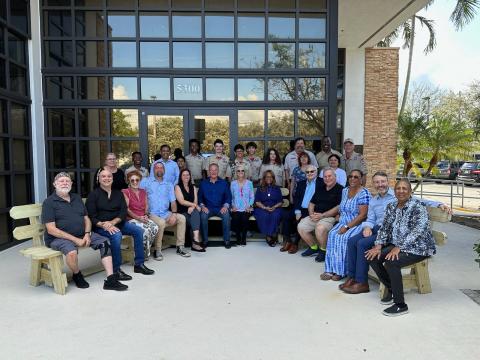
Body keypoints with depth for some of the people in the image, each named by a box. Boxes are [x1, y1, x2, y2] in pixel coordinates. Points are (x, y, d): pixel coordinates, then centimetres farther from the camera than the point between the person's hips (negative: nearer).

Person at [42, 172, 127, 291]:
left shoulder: (77, 198, 16)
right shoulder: (49, 202, -4)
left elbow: (86, 219, 15)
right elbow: (51, 229, -13)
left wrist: (87, 234, -7)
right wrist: (75, 239, -19)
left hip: (82, 235, 6)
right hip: (59, 238, -6)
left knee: (105, 242, -11)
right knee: (72, 252, -36)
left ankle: (110, 280, -12)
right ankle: (77, 276, -2)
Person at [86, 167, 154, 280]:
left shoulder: (118, 193, 12)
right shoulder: (93, 194, -1)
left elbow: (124, 212, 1)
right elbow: (91, 217, -8)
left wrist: (112, 222, -17)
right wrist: (104, 225, -26)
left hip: (117, 223, 5)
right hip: (100, 226, -5)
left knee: (138, 231, -13)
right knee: (116, 235, -34)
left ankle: (139, 264, -3)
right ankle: (116, 270, -23)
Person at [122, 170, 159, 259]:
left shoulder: (143, 192, 18)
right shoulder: (125, 192, 0)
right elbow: (126, 209, -8)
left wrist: (146, 215, -4)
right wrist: (138, 217, -17)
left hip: (143, 218, 5)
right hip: (131, 219, -5)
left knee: (155, 227, -24)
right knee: (146, 230, -31)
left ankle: (146, 250, -9)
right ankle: (143, 253, -13)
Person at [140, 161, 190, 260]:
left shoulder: (169, 184, 18)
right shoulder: (145, 182, 7)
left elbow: (173, 201, 12)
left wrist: (174, 214, -7)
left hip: (166, 213, 4)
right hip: (152, 214, -4)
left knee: (181, 218, -18)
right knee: (161, 223, -34)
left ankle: (180, 247, -10)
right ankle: (157, 251, -18)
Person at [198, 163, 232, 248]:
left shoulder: (224, 183, 10)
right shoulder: (203, 183, 11)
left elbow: (228, 196, 7)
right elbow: (200, 196, 8)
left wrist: (226, 206, -11)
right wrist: (202, 206, -10)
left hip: (220, 208, 0)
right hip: (208, 208, 0)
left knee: (226, 215, -32)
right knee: (203, 216, -32)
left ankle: (227, 240, -19)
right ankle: (205, 240, -18)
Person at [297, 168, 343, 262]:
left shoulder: (340, 189, -2)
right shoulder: (320, 188, 19)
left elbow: (339, 208, -13)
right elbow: (312, 203, 21)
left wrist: (323, 215, -17)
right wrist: (311, 214, 0)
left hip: (330, 217, -7)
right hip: (315, 216, 7)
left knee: (320, 228, -35)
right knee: (301, 227, -11)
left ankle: (323, 250, -7)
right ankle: (314, 247, 11)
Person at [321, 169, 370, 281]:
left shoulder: (363, 193, -11)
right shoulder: (345, 191, 12)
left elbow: (362, 215, -17)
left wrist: (347, 227, -21)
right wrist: (339, 216, 3)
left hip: (357, 225, -6)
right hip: (343, 222, 6)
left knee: (344, 237, -30)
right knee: (332, 235, -21)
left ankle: (341, 271, -18)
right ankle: (331, 269, -19)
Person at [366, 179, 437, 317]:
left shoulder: (417, 206, -14)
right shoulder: (391, 206, 8)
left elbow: (418, 230, -24)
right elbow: (384, 227, 8)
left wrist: (399, 247, -30)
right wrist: (378, 245, -7)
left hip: (418, 247, -7)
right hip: (397, 245, 7)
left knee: (391, 262, -30)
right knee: (373, 257, -9)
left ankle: (401, 305, -17)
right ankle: (391, 289, 12)